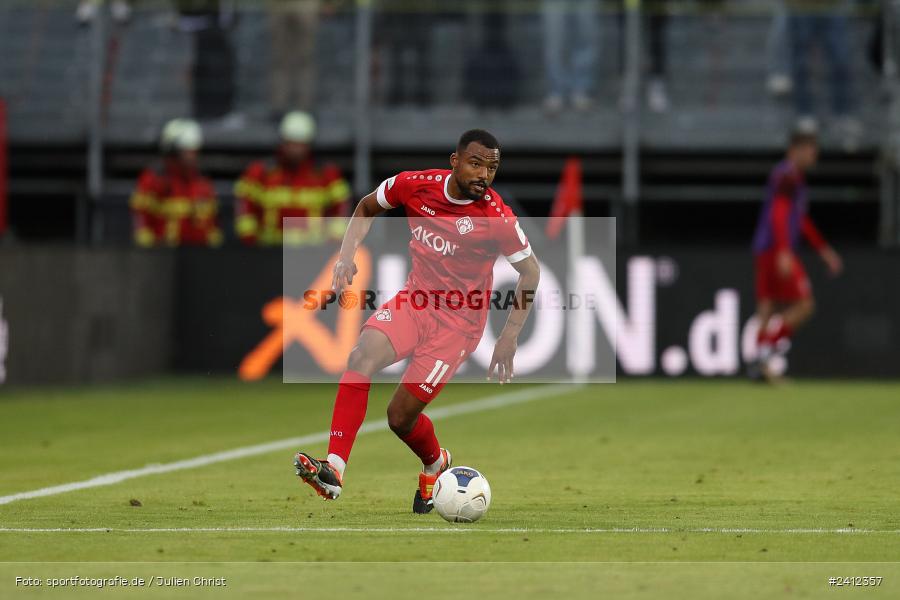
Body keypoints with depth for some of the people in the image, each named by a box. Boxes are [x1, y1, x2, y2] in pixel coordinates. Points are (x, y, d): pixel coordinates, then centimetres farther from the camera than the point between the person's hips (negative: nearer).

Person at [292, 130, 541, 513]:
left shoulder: (498, 218, -16)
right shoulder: (415, 185, -6)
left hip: (458, 320, -3)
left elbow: (530, 271, -2)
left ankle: (435, 464, 30)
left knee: (401, 416, -6)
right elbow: (367, 208, 14)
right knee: (363, 355, -27)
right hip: (415, 299, 3)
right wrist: (347, 255, -2)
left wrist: (509, 338, -7)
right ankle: (334, 469, -32)